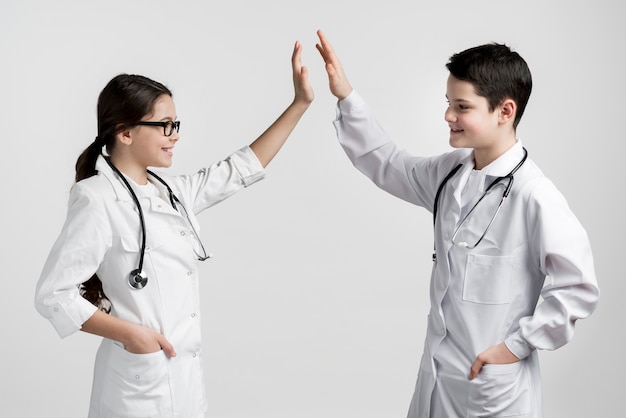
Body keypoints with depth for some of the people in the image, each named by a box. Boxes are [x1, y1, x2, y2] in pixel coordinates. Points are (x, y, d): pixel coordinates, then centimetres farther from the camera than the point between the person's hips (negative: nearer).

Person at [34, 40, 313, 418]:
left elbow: (241, 170, 10)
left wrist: (301, 103, 8)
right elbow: (53, 295, -15)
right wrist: (128, 333, -21)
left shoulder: (171, 192, 7)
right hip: (141, 379, -7)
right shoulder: (98, 200, -15)